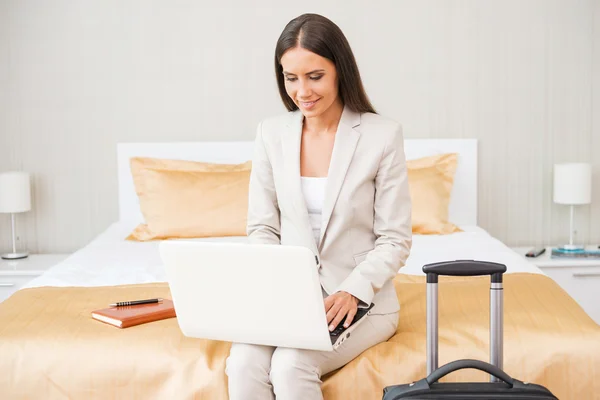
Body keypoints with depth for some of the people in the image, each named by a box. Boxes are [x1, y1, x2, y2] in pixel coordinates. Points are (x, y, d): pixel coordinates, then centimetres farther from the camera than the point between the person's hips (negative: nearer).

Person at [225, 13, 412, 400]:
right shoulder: (272, 133, 3)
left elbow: (395, 240, -5)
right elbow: (262, 229, 6)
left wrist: (353, 291, -20)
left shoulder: (383, 134, -8)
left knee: (290, 365, -29)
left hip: (362, 301, -3)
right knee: (243, 363, -26)